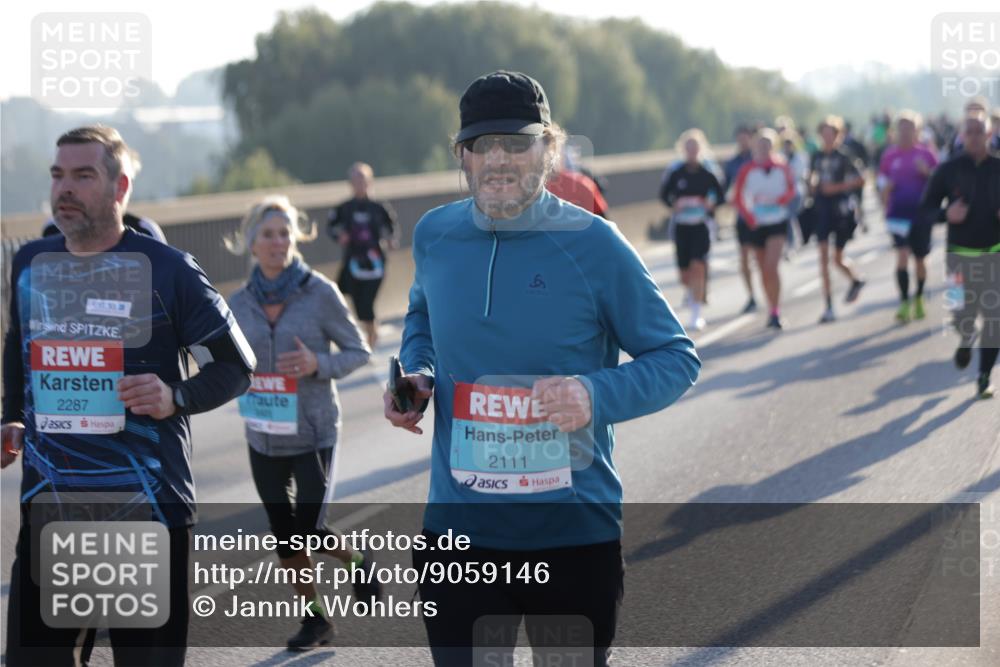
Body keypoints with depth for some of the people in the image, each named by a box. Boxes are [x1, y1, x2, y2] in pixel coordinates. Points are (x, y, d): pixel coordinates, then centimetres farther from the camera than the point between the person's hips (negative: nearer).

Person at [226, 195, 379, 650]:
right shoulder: (240, 302, 2)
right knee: (283, 533, 10)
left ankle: (358, 563, 23)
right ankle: (314, 618, 27)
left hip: (313, 432, -4)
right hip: (264, 437, 4)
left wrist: (318, 364, -20)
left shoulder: (320, 293, -9)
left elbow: (358, 351, -3)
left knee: (308, 529, -9)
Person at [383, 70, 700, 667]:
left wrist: (597, 395, -23)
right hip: (458, 527, 3)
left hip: (576, 529, -3)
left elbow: (676, 358, -5)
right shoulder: (435, 236, 2)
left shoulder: (593, 243, -10)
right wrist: (416, 376, 2)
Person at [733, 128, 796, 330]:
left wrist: (778, 200, -13)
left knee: (771, 266, -16)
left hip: (778, 222, -2)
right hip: (757, 224, 2)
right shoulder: (747, 170, -2)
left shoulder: (781, 166, -1)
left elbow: (791, 190, 6)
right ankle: (772, 309, 25)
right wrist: (749, 218, -12)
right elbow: (739, 198, 0)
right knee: (764, 270, 10)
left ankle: (775, 312, -15)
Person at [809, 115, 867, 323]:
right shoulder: (817, 156, 8)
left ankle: (856, 280, 39)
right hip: (822, 210, 3)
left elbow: (860, 181, -6)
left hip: (841, 209, -3)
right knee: (823, 256, -7)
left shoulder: (843, 157, -5)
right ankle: (828, 307, -6)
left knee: (837, 258, 6)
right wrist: (813, 186, 3)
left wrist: (838, 187, -14)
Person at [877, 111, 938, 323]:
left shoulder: (925, 154, -1)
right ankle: (904, 303, -14)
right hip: (898, 212, 0)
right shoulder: (890, 155, 3)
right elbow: (884, 186, 10)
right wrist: (886, 208, -5)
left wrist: (926, 172, -17)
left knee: (920, 258, 12)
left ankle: (919, 299, 32)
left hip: (922, 212, 0)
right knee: (902, 255, -15)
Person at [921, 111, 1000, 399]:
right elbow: (926, 207, 3)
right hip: (961, 253, -1)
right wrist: (946, 214, -17)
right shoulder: (948, 170, -2)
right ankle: (966, 338, 27)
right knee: (963, 311, -11)